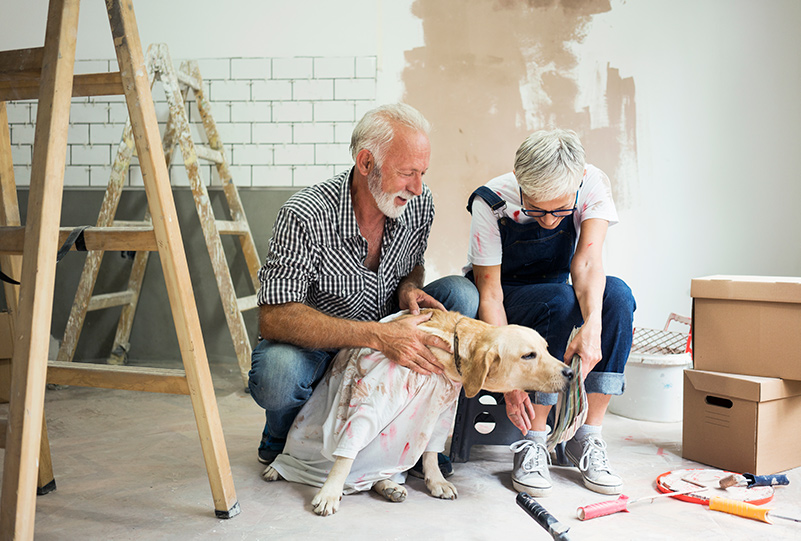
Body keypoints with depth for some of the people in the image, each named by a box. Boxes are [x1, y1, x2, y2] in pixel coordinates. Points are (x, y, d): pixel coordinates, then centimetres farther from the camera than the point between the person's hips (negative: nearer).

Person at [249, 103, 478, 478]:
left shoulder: (419, 202, -10)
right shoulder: (305, 215, -27)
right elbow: (273, 318, -31)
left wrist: (409, 287, -16)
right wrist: (378, 336, -40)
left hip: (390, 340, 5)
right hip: (319, 344, -4)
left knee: (461, 294, -15)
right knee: (277, 371, -38)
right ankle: (282, 438, 3)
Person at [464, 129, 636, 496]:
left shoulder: (593, 185, -20)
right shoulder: (491, 203, -27)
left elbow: (587, 261, -30)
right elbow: (489, 296, -27)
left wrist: (592, 327, -50)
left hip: (556, 294, 4)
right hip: (504, 297, -3)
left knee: (617, 294, -28)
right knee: (560, 299, -35)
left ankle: (586, 438, -20)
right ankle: (532, 442, -24)